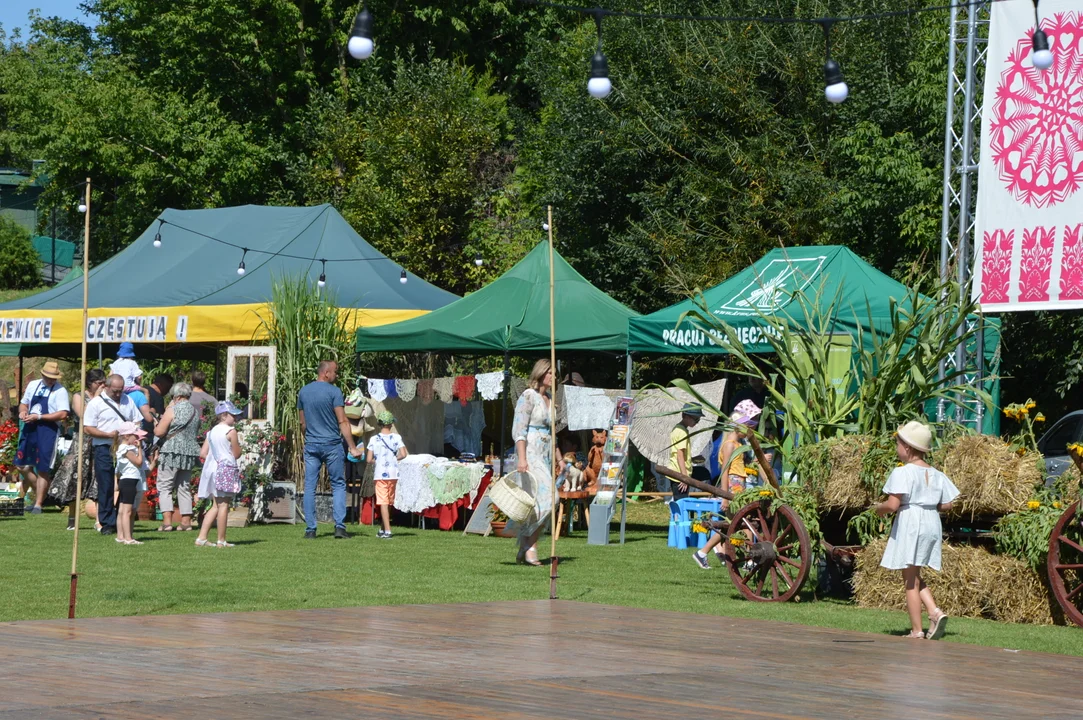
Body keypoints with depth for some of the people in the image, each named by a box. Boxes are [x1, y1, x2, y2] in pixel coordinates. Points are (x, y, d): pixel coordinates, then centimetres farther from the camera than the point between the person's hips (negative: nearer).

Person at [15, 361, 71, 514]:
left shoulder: (60, 391, -8)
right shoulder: (32, 385, 11)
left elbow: (63, 414, -17)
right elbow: (24, 403, 23)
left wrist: (38, 417, -20)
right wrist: (23, 411, -2)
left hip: (48, 431, -6)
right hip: (30, 429, 6)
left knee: (43, 470, -4)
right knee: (22, 465, 7)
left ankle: (38, 505, 4)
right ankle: (40, 493, 25)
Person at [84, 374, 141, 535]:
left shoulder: (127, 401, 15)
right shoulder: (96, 403, 0)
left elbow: (137, 421, 21)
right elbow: (87, 428, -5)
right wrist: (109, 434, -14)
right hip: (104, 449, -4)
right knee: (106, 487, -3)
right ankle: (107, 523, 3)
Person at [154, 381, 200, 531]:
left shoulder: (173, 410, -10)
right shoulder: (195, 411, 10)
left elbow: (159, 432, -11)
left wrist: (157, 424, 7)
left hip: (172, 453, -6)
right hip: (190, 452, 6)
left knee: (164, 487, -2)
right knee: (185, 488, 14)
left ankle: (167, 521, -11)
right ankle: (186, 521, 12)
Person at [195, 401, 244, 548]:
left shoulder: (212, 432, 12)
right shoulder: (230, 431, -9)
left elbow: (203, 453, 10)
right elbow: (236, 454, -7)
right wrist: (238, 443, 9)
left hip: (213, 468, 7)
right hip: (227, 469, -7)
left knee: (216, 506, 13)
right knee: (223, 505, -3)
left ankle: (202, 537, 7)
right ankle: (221, 540, -2)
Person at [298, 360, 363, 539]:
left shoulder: (303, 392, 7)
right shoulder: (334, 392, -9)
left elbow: (302, 423, 13)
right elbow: (342, 422, -12)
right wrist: (352, 447, -10)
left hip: (311, 445, 4)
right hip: (332, 444, -4)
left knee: (310, 487, 5)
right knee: (338, 485, 4)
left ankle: (310, 529, 2)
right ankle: (339, 526, -5)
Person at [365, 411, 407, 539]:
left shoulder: (374, 439, -4)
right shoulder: (396, 437, -3)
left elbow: (369, 459, -5)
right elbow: (403, 454, -10)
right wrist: (394, 458, 9)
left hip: (380, 474, -2)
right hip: (393, 473, 2)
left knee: (383, 502, -4)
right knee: (389, 502, 16)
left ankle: (387, 531, -14)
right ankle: (384, 529, 25)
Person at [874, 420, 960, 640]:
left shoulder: (902, 473, -13)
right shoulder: (936, 475, 8)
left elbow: (893, 504, -20)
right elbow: (946, 505, 8)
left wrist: (879, 508, 0)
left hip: (909, 524, -7)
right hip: (932, 525, 7)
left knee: (911, 580, 0)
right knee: (914, 578, 20)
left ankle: (916, 631, 2)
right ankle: (935, 612, 0)